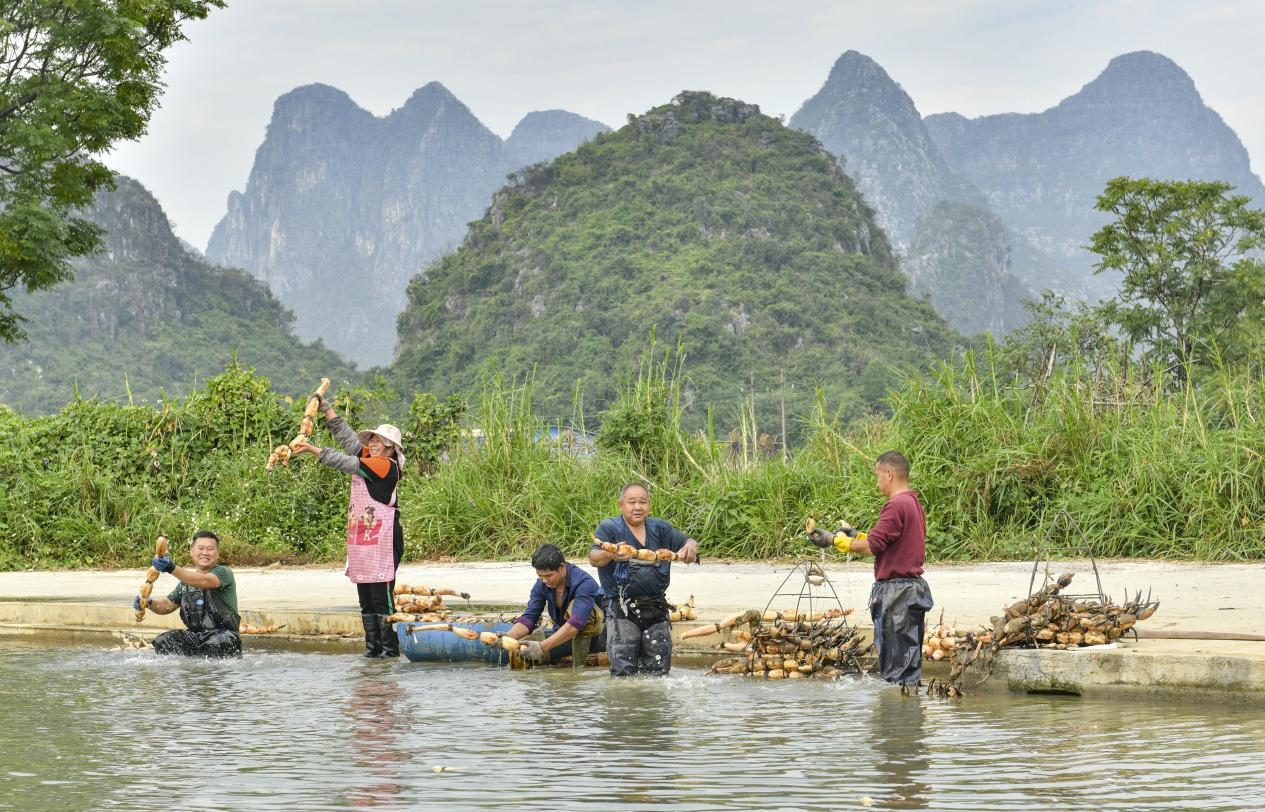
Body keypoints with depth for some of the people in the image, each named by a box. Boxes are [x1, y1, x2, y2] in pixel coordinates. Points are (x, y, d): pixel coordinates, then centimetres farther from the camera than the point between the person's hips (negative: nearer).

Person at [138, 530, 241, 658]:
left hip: (223, 633, -6)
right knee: (162, 641, -18)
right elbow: (167, 605, 24)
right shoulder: (187, 580, 19)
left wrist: (173, 569, -40)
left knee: (217, 644, -40)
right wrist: (149, 603, 0)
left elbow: (204, 582, -26)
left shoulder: (224, 573, -4)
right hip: (194, 635, 6)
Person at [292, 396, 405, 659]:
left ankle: (390, 647, -6)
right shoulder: (368, 459, 13)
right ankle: (373, 646, 12)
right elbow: (346, 435, 19)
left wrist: (314, 450, -12)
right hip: (361, 539, 9)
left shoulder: (386, 465, -11)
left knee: (382, 596, -9)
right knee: (366, 599, 8)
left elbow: (346, 463, -14)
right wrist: (325, 407, 16)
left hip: (382, 540, -9)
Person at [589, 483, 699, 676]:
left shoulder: (659, 528, 12)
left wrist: (691, 546, -14)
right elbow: (594, 558, -15)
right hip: (623, 610, -4)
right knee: (623, 672, -10)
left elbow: (688, 542, 12)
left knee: (659, 670, 6)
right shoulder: (609, 528, -2)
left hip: (657, 609, 4)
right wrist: (610, 555, -40)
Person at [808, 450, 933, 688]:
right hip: (912, 586, 10)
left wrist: (834, 540, -8)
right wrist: (856, 536, 21)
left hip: (896, 590, -10)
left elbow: (872, 547, -18)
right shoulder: (913, 503, 15)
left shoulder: (896, 505, -16)